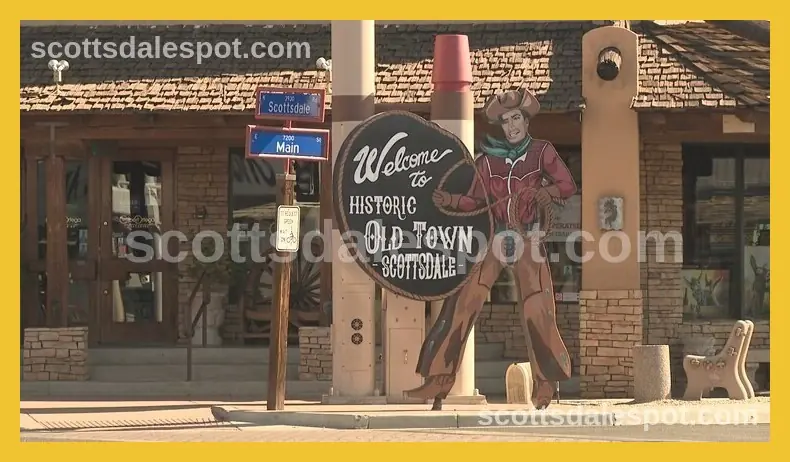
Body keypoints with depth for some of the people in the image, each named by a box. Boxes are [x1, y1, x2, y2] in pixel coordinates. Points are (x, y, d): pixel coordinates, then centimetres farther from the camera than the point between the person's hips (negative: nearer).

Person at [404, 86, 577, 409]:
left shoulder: (541, 152, 2)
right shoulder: (489, 158, 8)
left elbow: (568, 185, -4)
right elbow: (477, 200, 10)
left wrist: (547, 192, -23)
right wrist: (450, 201, -7)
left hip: (528, 239, -2)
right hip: (495, 237, 2)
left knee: (536, 310, -8)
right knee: (462, 303, -9)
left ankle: (546, 384, 10)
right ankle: (438, 380, -8)